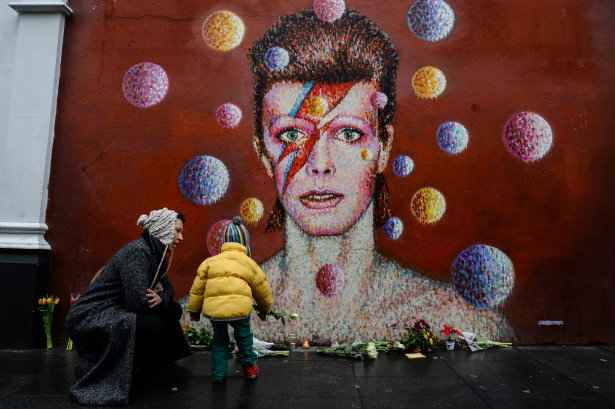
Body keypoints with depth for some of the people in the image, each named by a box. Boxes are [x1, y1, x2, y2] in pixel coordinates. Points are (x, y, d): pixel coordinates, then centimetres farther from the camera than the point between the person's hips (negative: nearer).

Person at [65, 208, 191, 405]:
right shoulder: (137, 251, -22)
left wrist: (160, 298, -12)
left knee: (173, 310, 5)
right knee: (154, 324, -29)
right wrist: (156, 298, -7)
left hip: (113, 315, 9)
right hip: (89, 319, -9)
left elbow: (166, 287, 10)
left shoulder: (153, 252, 5)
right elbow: (139, 301, -28)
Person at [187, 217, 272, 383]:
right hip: (239, 307, -2)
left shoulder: (210, 261, 15)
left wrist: (194, 310, 24)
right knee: (244, 336, 25)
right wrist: (265, 309, 35)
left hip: (214, 308, 2)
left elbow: (198, 287, 13)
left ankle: (218, 374, 29)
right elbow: (262, 288, 19)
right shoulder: (248, 263, 11)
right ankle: (249, 366, 35)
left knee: (219, 340, 25)